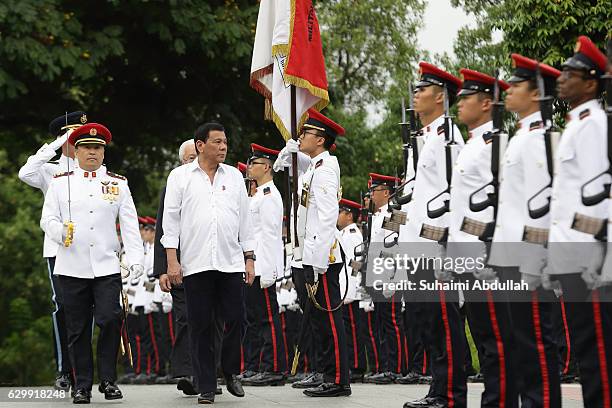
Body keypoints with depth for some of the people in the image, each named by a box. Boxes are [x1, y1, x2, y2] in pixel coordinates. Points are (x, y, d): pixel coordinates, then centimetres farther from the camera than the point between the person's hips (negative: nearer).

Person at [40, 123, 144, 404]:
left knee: (110, 320, -14)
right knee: (78, 330, 4)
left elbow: (130, 225, 6)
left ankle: (108, 380, 1)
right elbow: (47, 219, 2)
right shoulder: (60, 183, 9)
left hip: (107, 267, 0)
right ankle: (82, 386, 13)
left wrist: (136, 259, -4)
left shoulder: (118, 183, 10)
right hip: (72, 267, 0)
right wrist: (61, 232, -20)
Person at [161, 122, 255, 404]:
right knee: (200, 327, 0)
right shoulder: (180, 176, 5)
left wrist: (249, 258, 10)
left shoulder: (234, 176, 13)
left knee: (235, 320, -2)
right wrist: (172, 260, -5)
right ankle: (206, 387, 7)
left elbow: (244, 220, 15)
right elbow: (171, 219, 3)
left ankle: (231, 373, 20)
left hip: (231, 262, 2)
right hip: (195, 264, -2)